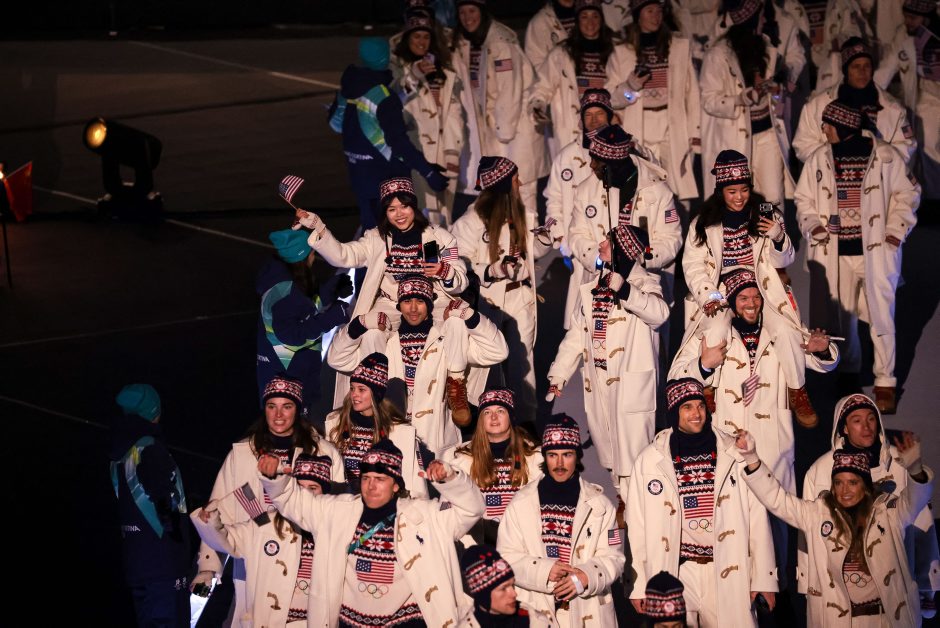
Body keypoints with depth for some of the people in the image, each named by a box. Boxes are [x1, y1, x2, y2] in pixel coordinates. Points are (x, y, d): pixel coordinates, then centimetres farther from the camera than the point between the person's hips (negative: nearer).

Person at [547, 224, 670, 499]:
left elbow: (658, 313, -24)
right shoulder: (592, 289, 18)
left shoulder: (643, 283, -2)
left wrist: (623, 290, -36)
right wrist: (557, 375, 9)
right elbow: (576, 336, 16)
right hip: (598, 382, 6)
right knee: (608, 451, 8)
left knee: (631, 449, -11)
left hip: (631, 385, -6)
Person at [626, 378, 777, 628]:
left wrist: (764, 577, -2)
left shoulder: (733, 454, 2)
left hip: (728, 574, 1)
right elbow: (638, 526, 2)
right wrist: (639, 585, 1)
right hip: (674, 573, 0)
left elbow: (756, 516, 1)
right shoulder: (650, 460, 0)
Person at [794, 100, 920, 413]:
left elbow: (906, 193, 3)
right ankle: (849, 373, 30)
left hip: (876, 249, -3)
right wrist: (812, 225, -7)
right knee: (840, 317, 12)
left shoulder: (885, 156, -5)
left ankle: (885, 383, 6)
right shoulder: (819, 159, 3)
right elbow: (804, 200, 12)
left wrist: (897, 229, -8)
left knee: (882, 317, -3)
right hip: (835, 252, 3)